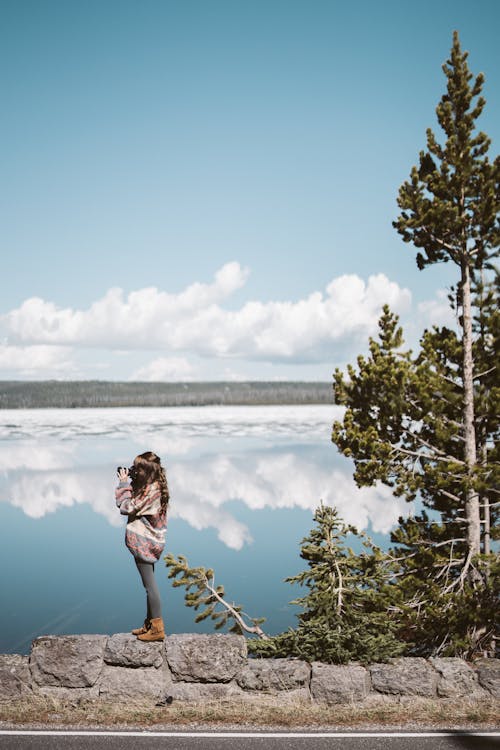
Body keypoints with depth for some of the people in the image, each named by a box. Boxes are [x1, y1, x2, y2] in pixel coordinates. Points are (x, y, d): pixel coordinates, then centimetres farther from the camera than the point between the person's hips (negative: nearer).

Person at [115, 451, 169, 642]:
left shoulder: (151, 490, -21)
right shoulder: (154, 486, 10)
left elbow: (127, 507, -18)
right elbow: (135, 503, 15)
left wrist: (123, 484, -9)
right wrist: (128, 483, 6)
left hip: (143, 542, -10)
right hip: (148, 541, 10)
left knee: (150, 584, -5)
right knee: (149, 584, 16)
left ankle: (157, 629, 0)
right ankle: (149, 624, 25)